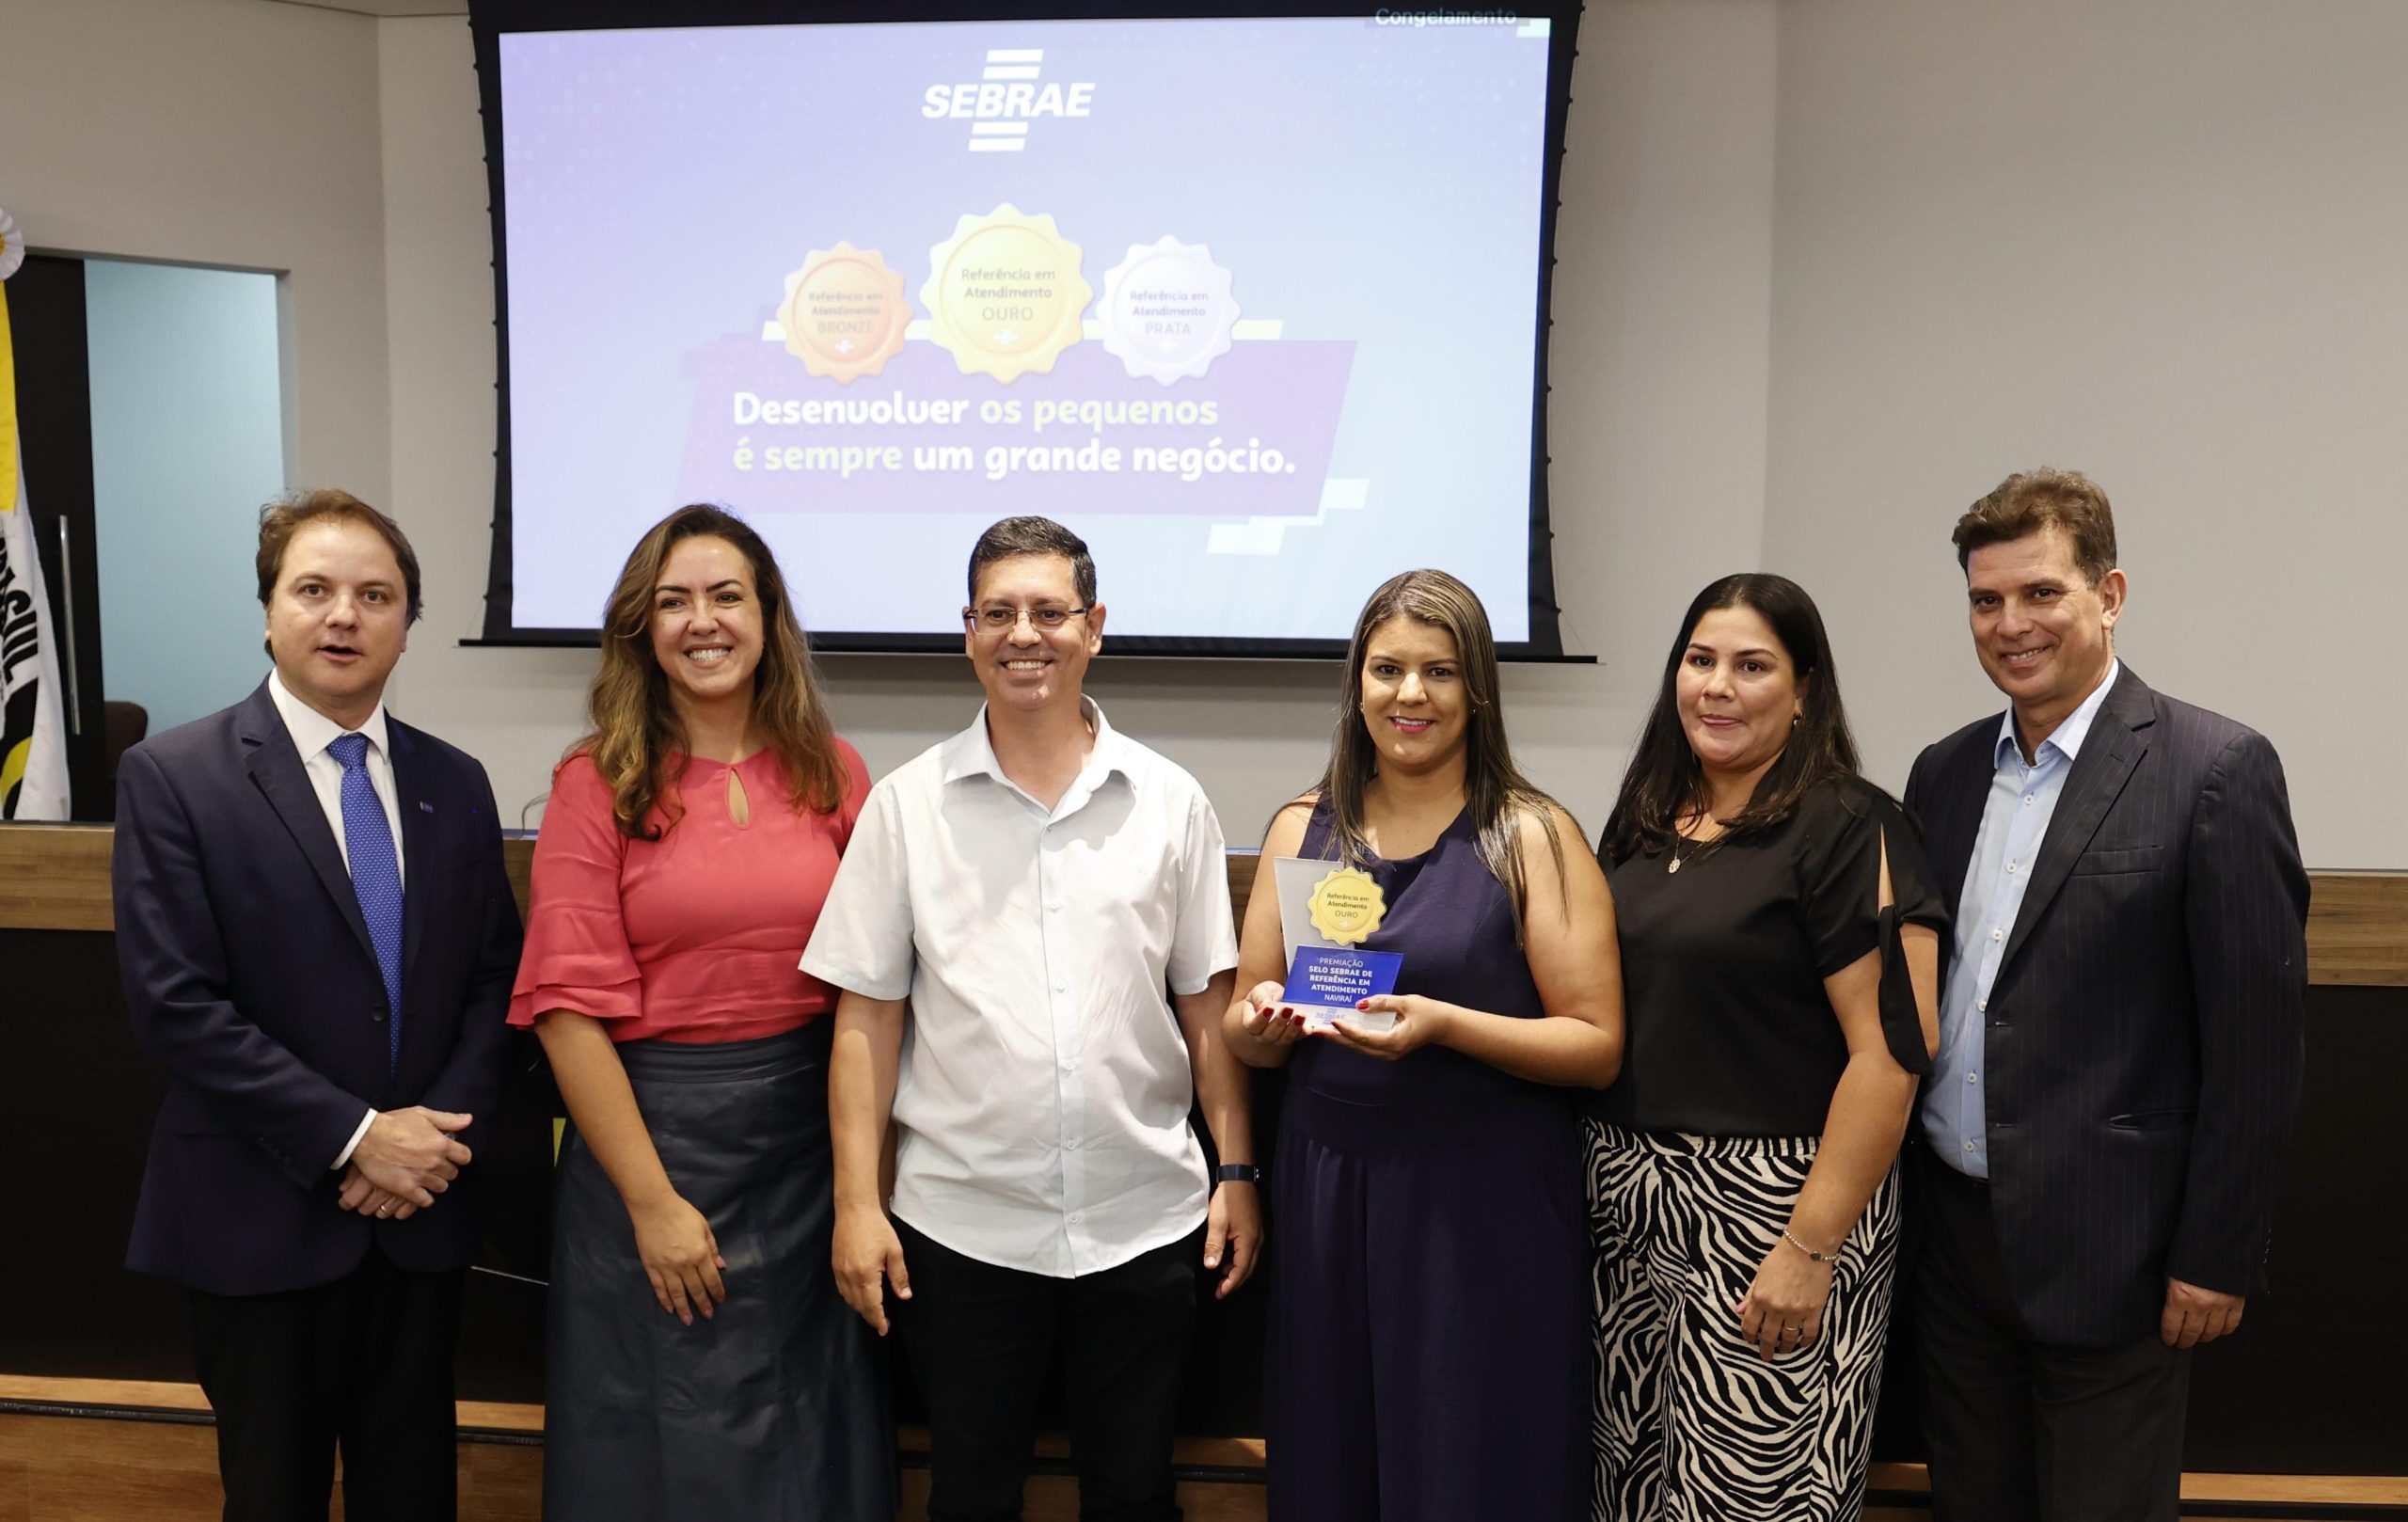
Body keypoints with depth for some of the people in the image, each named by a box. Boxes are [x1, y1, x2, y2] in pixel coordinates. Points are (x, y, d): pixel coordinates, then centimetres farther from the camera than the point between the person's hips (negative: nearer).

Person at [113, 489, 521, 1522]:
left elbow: (494, 975, 6)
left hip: (425, 1209, 4)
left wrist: (446, 1132, -9)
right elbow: (174, 1004, -14)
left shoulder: (454, 783, 5)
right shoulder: (172, 777, -8)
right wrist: (352, 1136, -17)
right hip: (262, 1220, -3)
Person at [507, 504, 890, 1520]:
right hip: (653, 1133, -2)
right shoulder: (598, 784, -6)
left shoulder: (834, 776, 2)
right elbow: (569, 1007, -10)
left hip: (810, 1138, 2)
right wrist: (653, 1201, -12)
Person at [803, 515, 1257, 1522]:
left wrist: (1237, 1173, 2)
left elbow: (1207, 1004, 6)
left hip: (1145, 1221, 1)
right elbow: (867, 1016, 0)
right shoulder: (906, 804, 0)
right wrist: (857, 1202, -4)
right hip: (960, 1224, 0)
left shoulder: (1169, 800, 2)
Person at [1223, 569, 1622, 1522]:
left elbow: (1597, 1046, -8)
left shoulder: (1533, 836, -4)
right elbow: (1249, 1039, 12)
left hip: (1484, 1202, -3)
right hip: (1325, 1189, 3)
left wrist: (1445, 1024, -21)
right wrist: (1259, 1021, -10)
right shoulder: (1303, 828, 7)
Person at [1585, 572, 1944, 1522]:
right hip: (1626, 1191, 6)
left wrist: (1813, 1248, -19)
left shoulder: (1848, 829, -10)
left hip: (1772, 1200, -6)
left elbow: (1892, 1050, -16)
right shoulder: (1644, 822, 10)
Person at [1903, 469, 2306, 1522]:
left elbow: (2257, 1033, -12)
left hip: (2103, 1249, -5)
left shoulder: (2216, 770, -11)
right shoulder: (1945, 772, 7)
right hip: (1952, 1230, 5)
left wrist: (2218, 1257, -12)